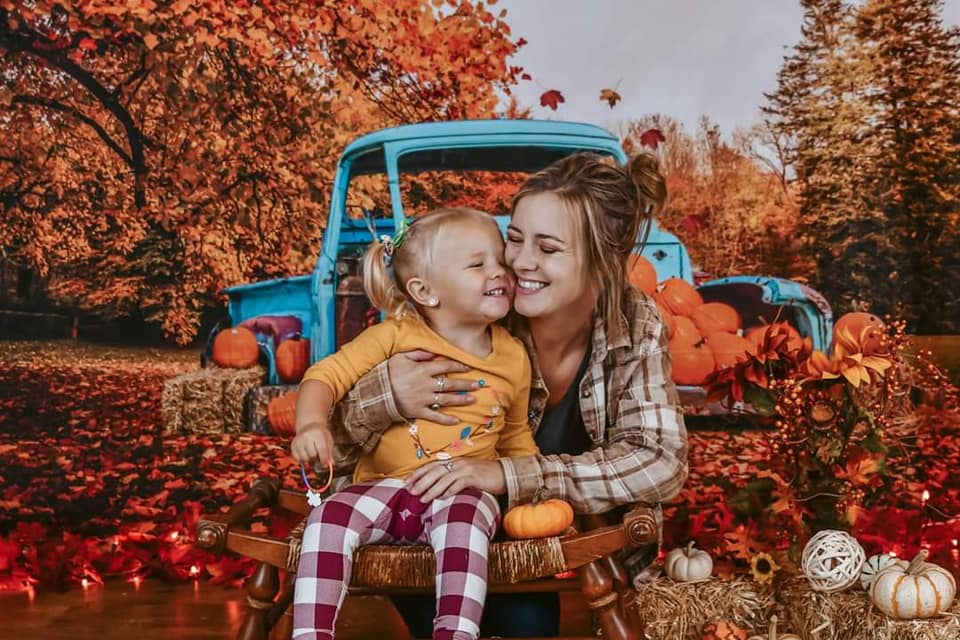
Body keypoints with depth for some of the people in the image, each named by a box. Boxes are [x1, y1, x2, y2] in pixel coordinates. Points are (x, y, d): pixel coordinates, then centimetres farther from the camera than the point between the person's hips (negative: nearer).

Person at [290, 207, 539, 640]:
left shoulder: (513, 356, 11)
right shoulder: (396, 336, 1)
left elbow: (516, 438, 24)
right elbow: (327, 375, -1)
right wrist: (312, 424, -22)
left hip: (465, 492, 0)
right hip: (387, 486, 0)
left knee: (463, 522, -34)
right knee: (330, 517, -27)